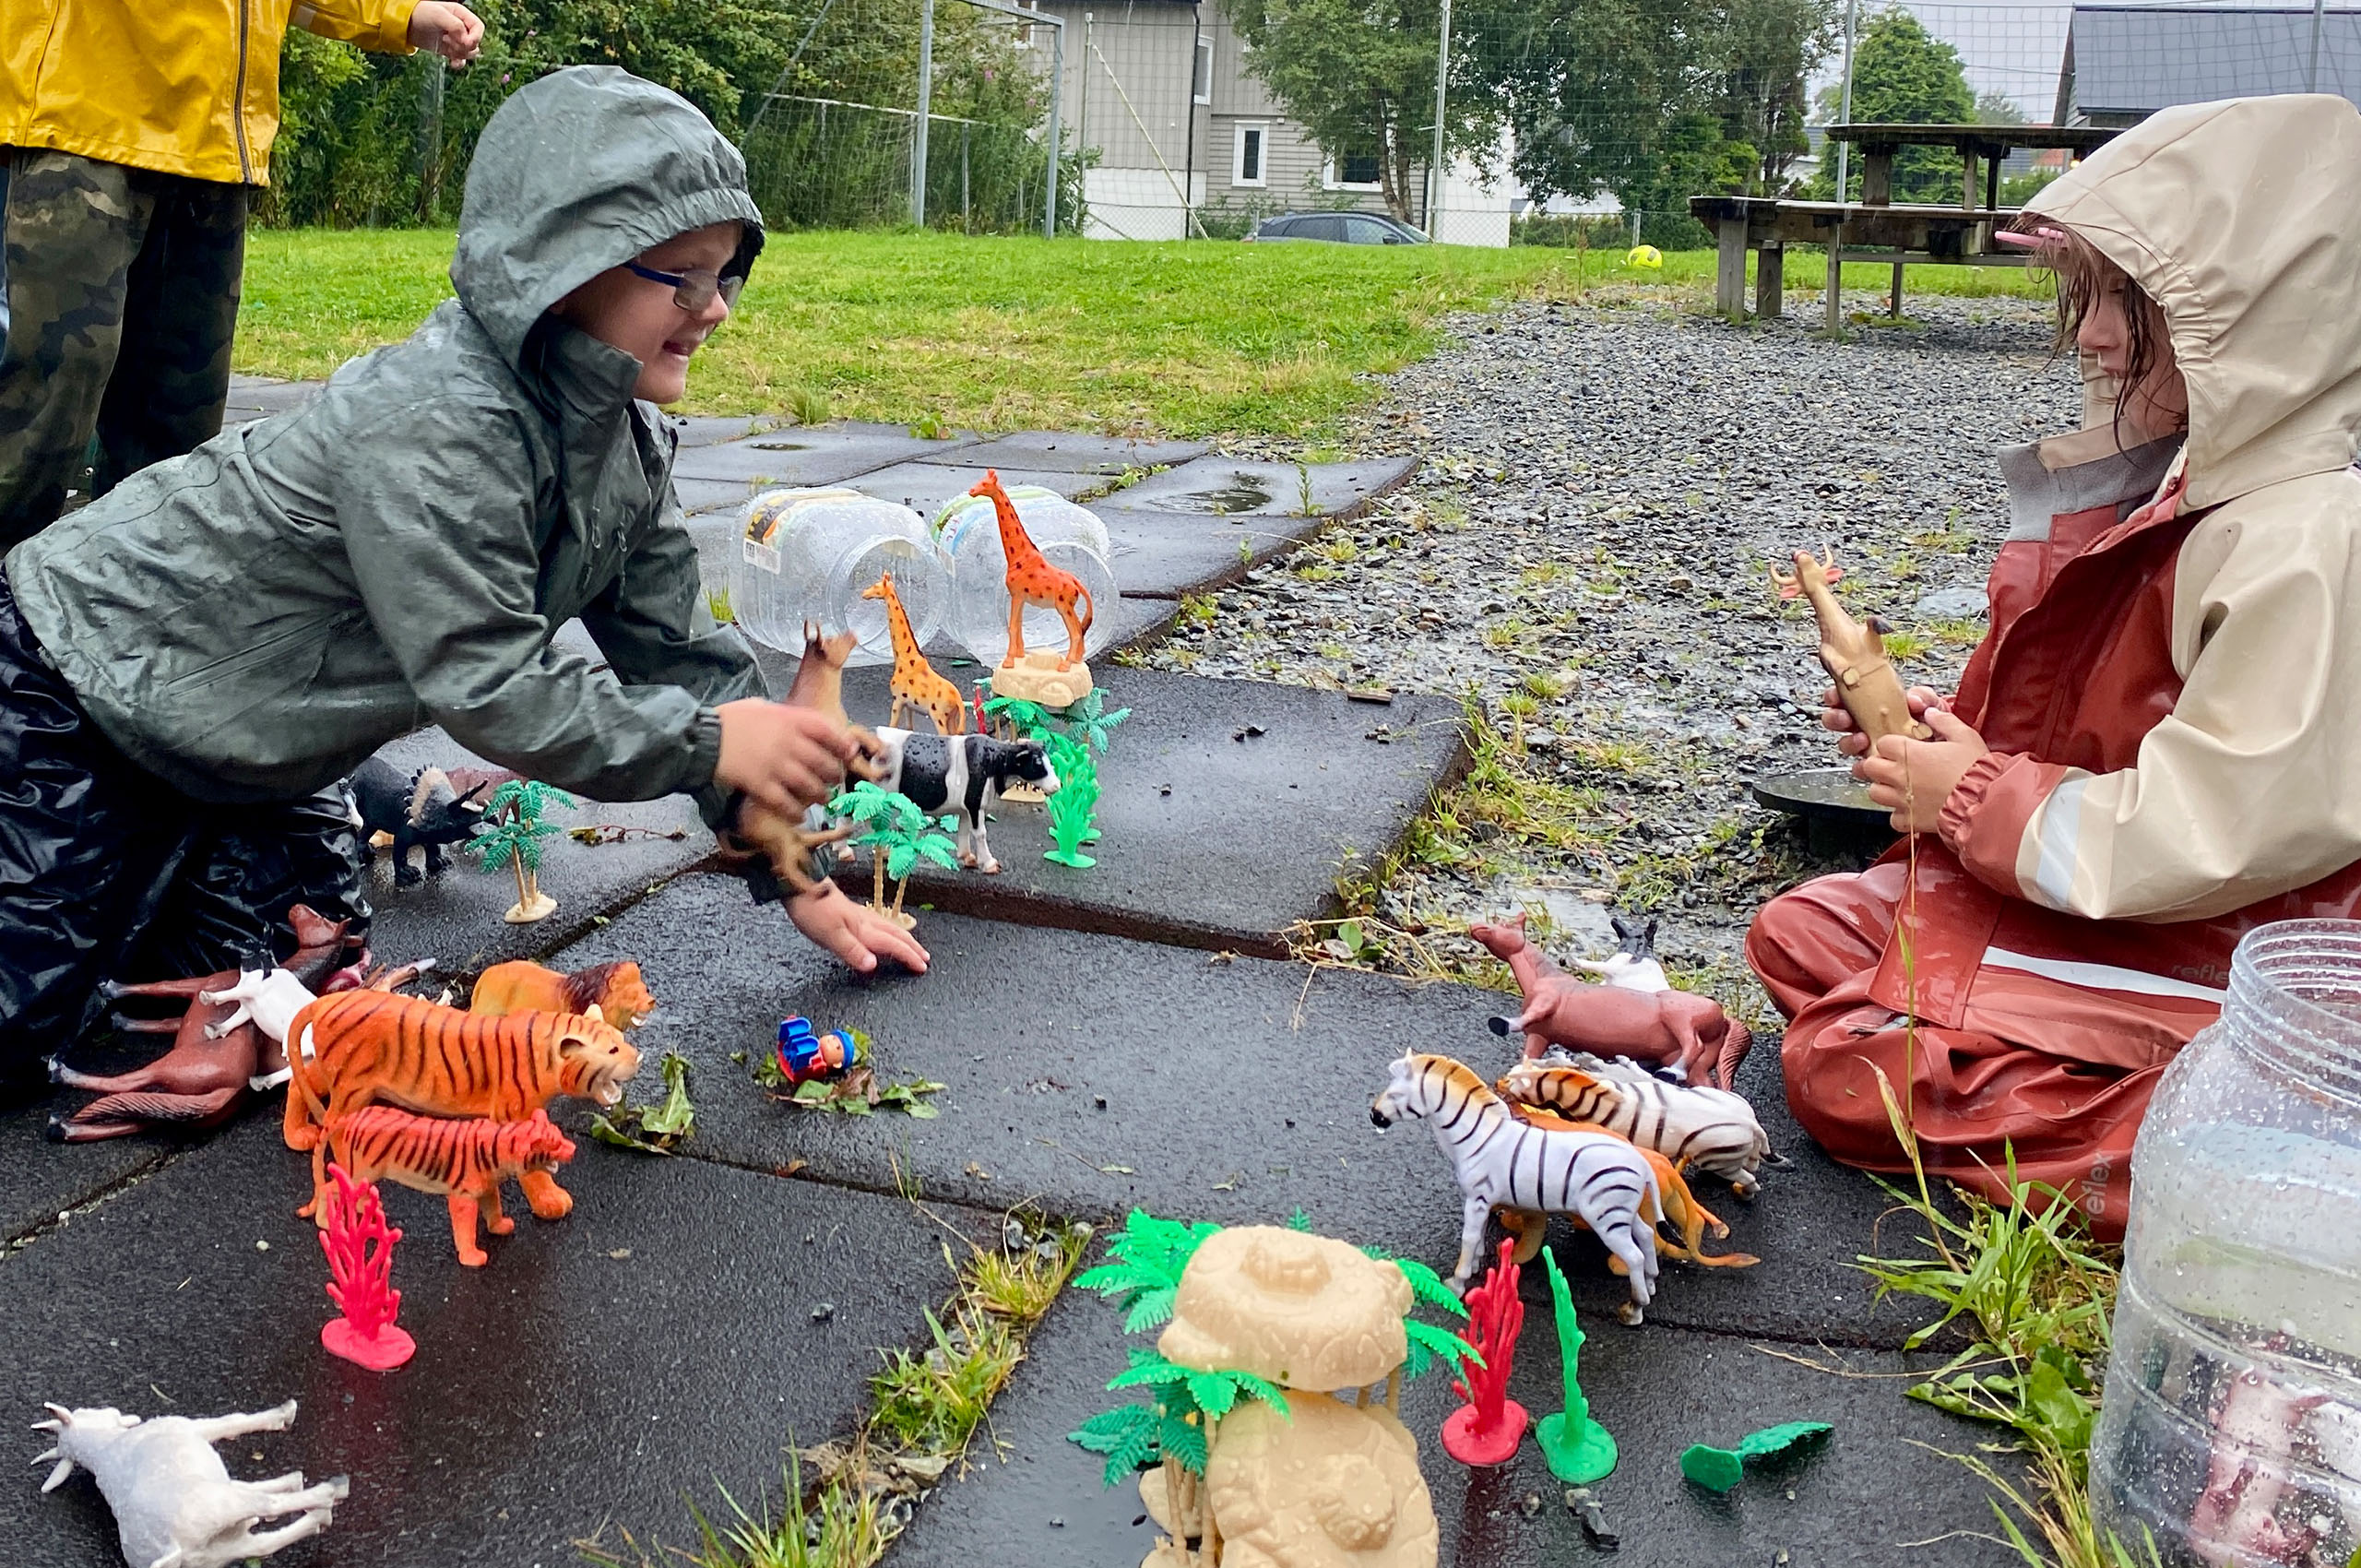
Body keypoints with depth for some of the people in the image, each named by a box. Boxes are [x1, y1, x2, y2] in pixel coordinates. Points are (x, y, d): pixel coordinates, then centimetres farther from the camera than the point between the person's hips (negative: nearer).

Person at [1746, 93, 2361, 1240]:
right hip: (2045, 886, 10)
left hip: (2196, 963, -10)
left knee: (1843, 1072, -14)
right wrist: (1954, 732, -1)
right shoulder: (2173, 488, 5)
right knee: (1793, 934, 10)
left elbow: (2229, 825, -28)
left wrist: (1981, 800, -19)